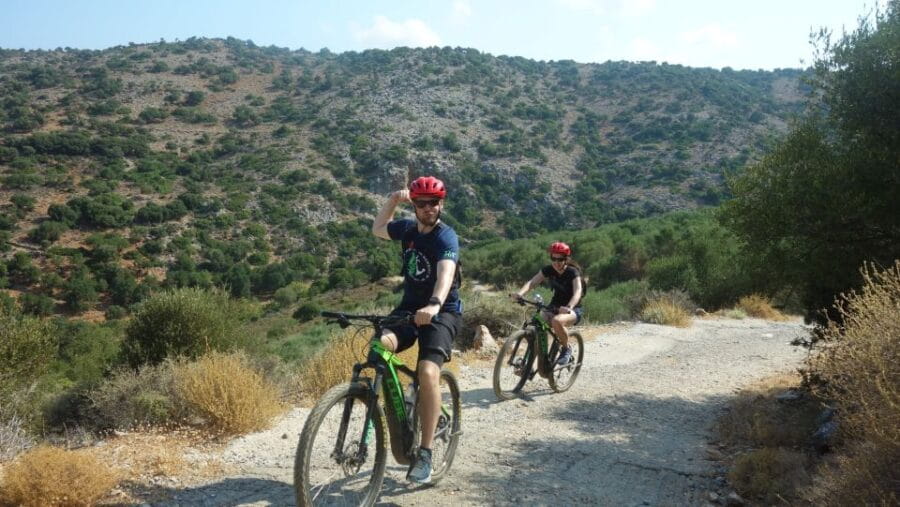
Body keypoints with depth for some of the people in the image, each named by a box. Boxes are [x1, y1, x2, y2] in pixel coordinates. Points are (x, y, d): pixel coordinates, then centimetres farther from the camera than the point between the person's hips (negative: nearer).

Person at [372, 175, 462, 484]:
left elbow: (446, 273, -36)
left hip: (442, 312, -5)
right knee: (379, 346, -26)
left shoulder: (446, 237, -16)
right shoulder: (408, 228, 5)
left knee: (428, 372, -26)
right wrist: (393, 201, 9)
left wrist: (434, 305, -55)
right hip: (410, 306, 5)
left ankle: (425, 453, -15)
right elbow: (377, 230, 25)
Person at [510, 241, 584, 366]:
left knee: (556, 321, -37)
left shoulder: (573, 272, -18)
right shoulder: (549, 270, -6)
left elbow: (577, 292, -34)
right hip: (554, 307, 5)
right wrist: (520, 293, -40)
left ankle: (566, 349, -10)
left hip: (573, 309, -4)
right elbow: (532, 282, -19)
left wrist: (569, 307, -55)